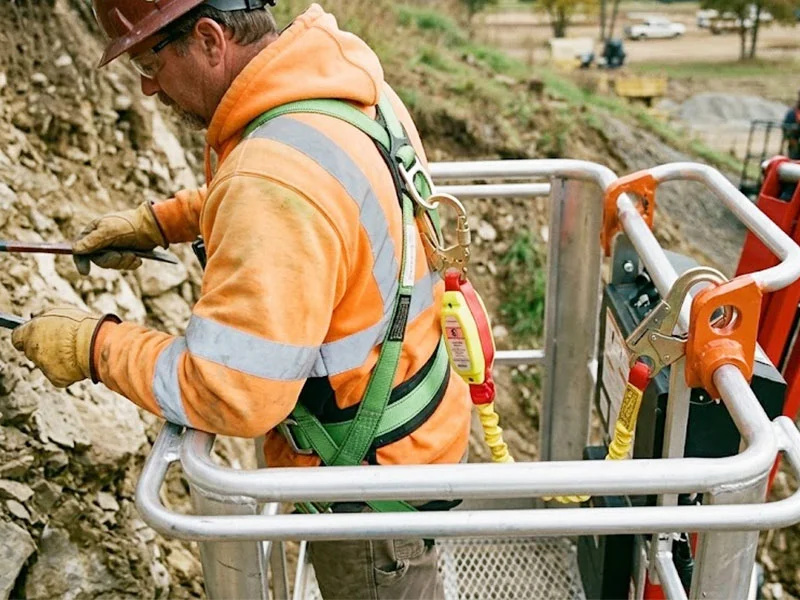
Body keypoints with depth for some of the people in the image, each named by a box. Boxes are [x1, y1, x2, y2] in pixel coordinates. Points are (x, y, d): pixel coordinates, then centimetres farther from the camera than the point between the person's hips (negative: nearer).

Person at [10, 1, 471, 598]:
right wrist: (158, 221, 10)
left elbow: (232, 394, -33)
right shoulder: (346, 73, -5)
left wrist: (95, 346, -18)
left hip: (370, 474, -8)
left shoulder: (276, 185, -35)